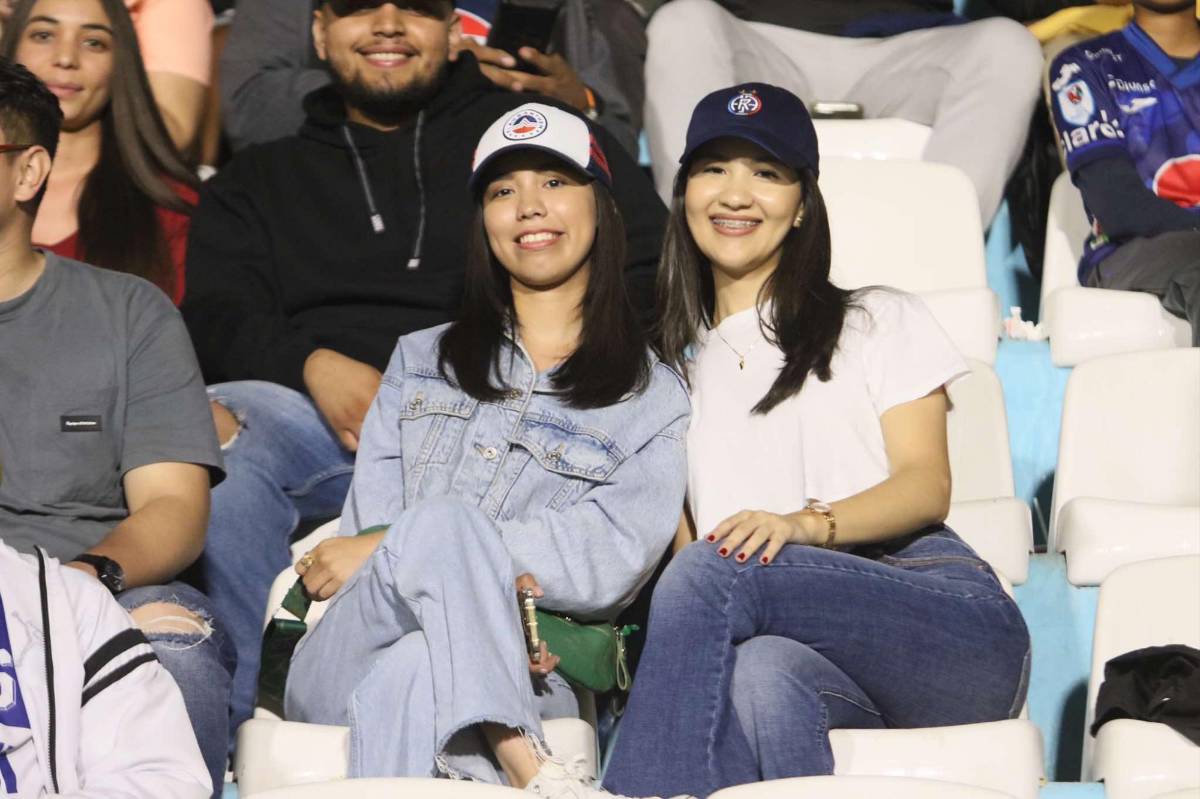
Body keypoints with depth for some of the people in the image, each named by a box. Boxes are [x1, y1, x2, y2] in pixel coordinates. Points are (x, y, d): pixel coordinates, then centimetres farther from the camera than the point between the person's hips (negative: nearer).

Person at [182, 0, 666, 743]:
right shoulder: (260, 179, 28)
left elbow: (656, 271, 9)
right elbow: (216, 321, 11)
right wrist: (314, 364, -11)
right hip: (323, 422, 2)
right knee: (215, 426, -32)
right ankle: (247, 717, -31)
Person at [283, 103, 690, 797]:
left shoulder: (655, 399, 16)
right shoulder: (421, 361, 27)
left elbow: (611, 561, -3)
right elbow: (371, 522, 11)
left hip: (528, 684, -2)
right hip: (345, 668, 2)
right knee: (442, 516, -34)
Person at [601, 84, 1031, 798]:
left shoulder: (881, 323, 22)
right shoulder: (678, 364, 31)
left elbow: (927, 485, 6)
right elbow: (678, 535, 19)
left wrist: (806, 523, -15)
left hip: (947, 618, -1)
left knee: (710, 572, -32)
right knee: (760, 676, -40)